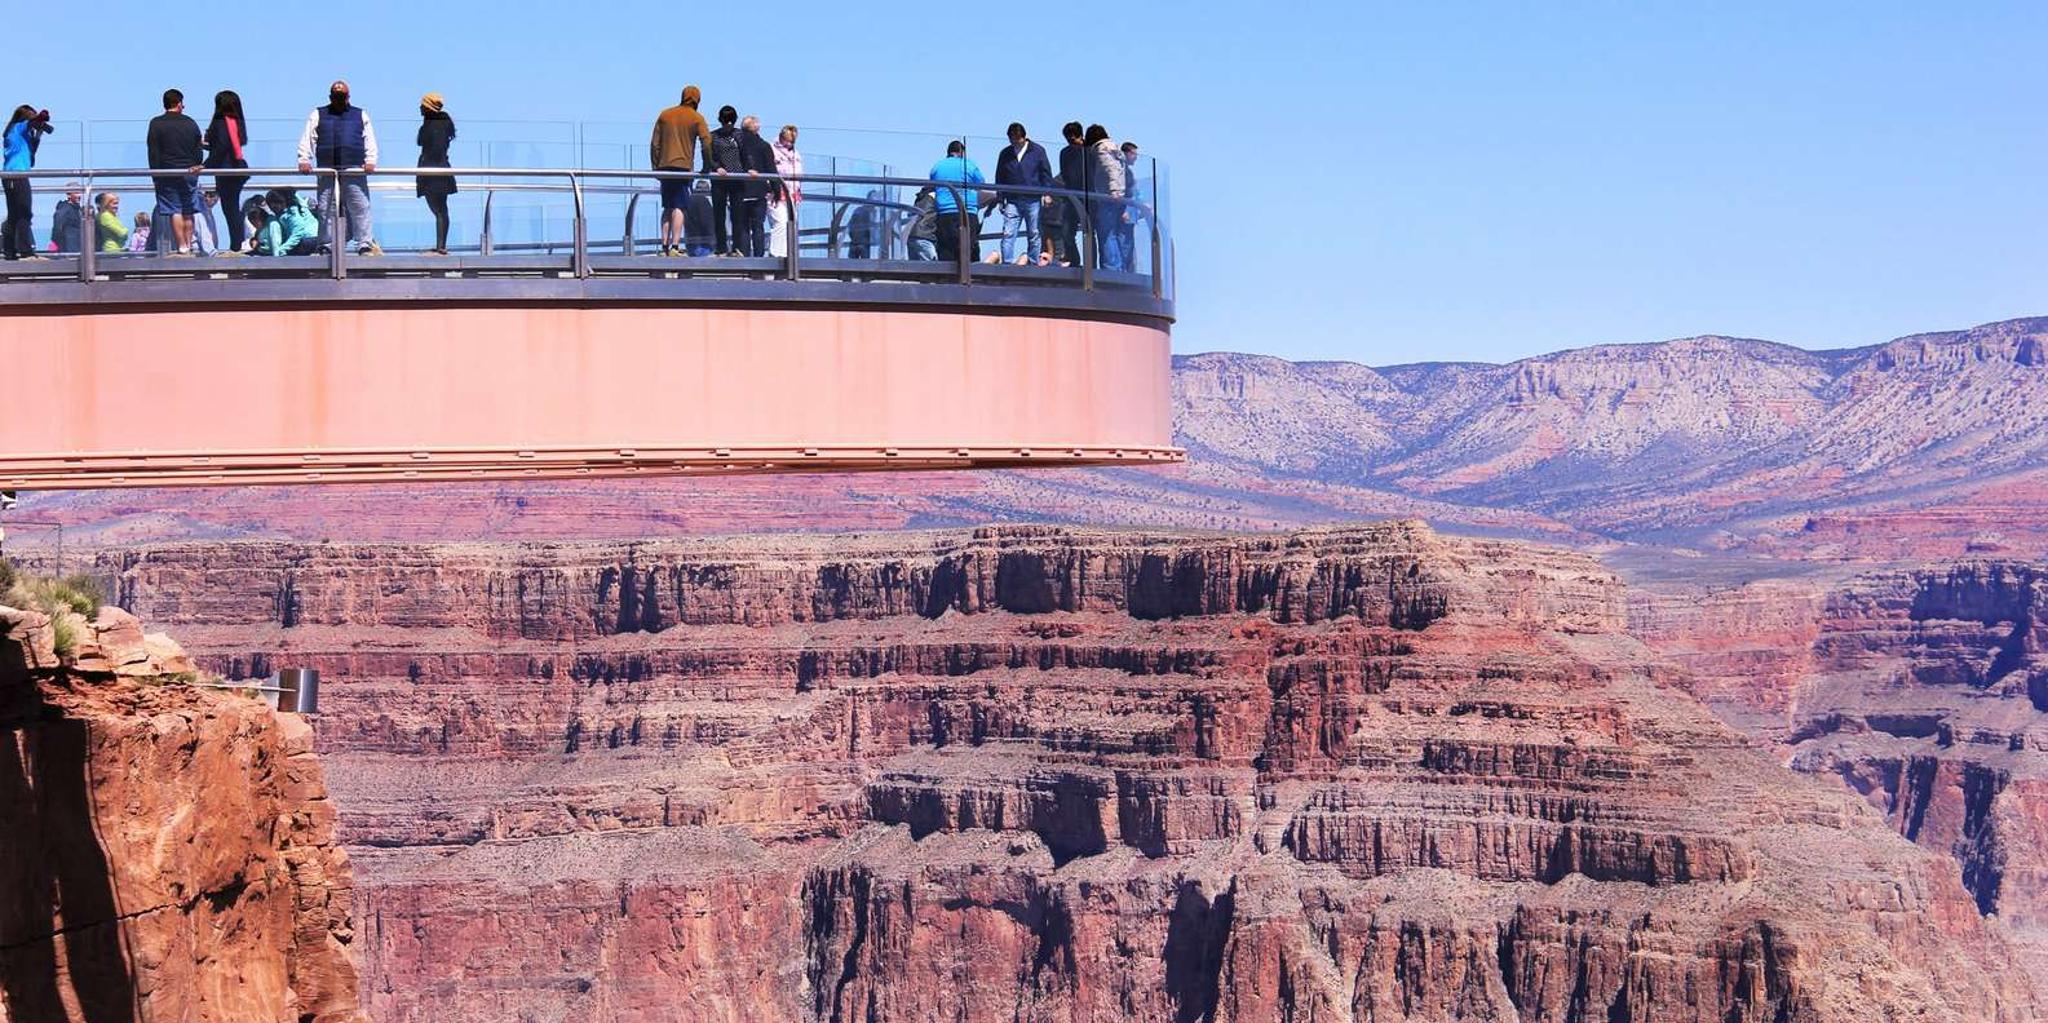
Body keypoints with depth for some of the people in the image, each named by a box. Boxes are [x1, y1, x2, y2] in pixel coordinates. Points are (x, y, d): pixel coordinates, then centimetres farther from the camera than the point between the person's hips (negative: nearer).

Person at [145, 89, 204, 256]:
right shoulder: (191, 123, 5)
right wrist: (197, 166, 22)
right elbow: (198, 148, 10)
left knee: (175, 212, -3)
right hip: (190, 173, 3)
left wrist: (155, 172, 0)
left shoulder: (156, 124, -4)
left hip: (168, 172, -3)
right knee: (188, 212, 9)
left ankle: (181, 247, -7)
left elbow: (153, 152, -5)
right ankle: (188, 246, 9)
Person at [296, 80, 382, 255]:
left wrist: (370, 160, -3)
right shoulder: (318, 115, 17)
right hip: (327, 170, 0)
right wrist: (304, 159, -5)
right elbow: (307, 139, 9)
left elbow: (369, 140, 12)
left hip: (354, 170, 0)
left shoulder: (360, 115, 18)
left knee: (360, 208, -9)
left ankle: (365, 245, -9)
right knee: (325, 210, -1)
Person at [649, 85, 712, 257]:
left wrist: (656, 166, 12)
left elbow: (654, 144, 10)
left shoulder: (665, 115, 12)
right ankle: (675, 246, -15)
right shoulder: (696, 118, 0)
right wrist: (708, 167, 0)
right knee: (679, 208, -6)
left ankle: (665, 246, 11)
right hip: (684, 167, -4)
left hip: (664, 166, 4)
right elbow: (707, 143, -7)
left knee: (667, 208, 13)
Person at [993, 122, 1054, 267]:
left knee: (1034, 234, 4)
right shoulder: (1005, 154, 12)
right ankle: (1007, 263, -15)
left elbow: (1046, 173, 6)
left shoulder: (1038, 151, 5)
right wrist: (1000, 198, 11)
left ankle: (1032, 263, 11)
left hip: (1033, 200, -1)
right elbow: (1000, 177, 16)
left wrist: (1046, 194, -2)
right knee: (1008, 234, -11)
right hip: (1012, 201, 1)